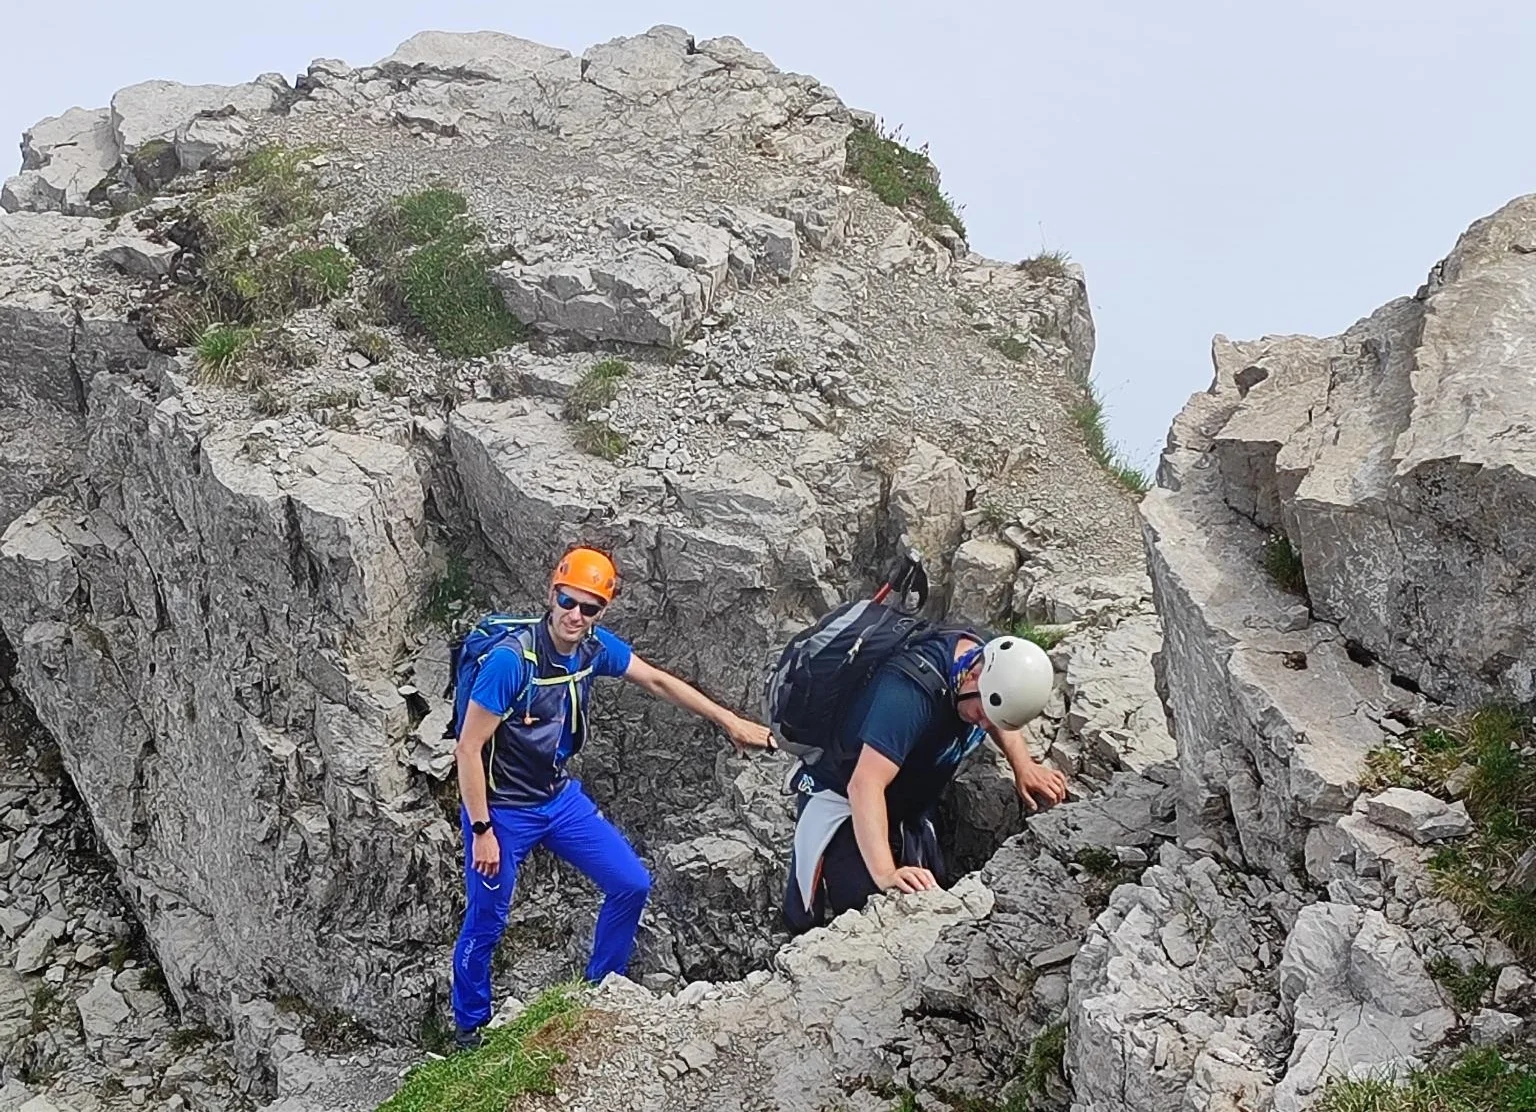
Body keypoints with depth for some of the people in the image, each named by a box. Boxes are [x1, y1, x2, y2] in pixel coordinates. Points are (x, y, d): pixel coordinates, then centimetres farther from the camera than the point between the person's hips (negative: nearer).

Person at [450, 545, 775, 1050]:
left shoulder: (594, 647, -8)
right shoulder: (511, 658, -28)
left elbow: (658, 682, 7)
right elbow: (469, 749, -23)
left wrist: (731, 722, 10)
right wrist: (482, 831, -21)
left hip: (560, 796, 7)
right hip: (503, 809, -6)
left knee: (632, 885, 6)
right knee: (485, 924, 5)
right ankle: (469, 1030, 29)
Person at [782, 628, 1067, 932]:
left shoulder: (987, 659, -11)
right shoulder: (910, 691, -38)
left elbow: (1000, 719, 15)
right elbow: (865, 785, -45)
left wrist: (1024, 766, -2)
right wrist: (885, 873, -52)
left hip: (909, 808, 8)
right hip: (841, 800, -8)